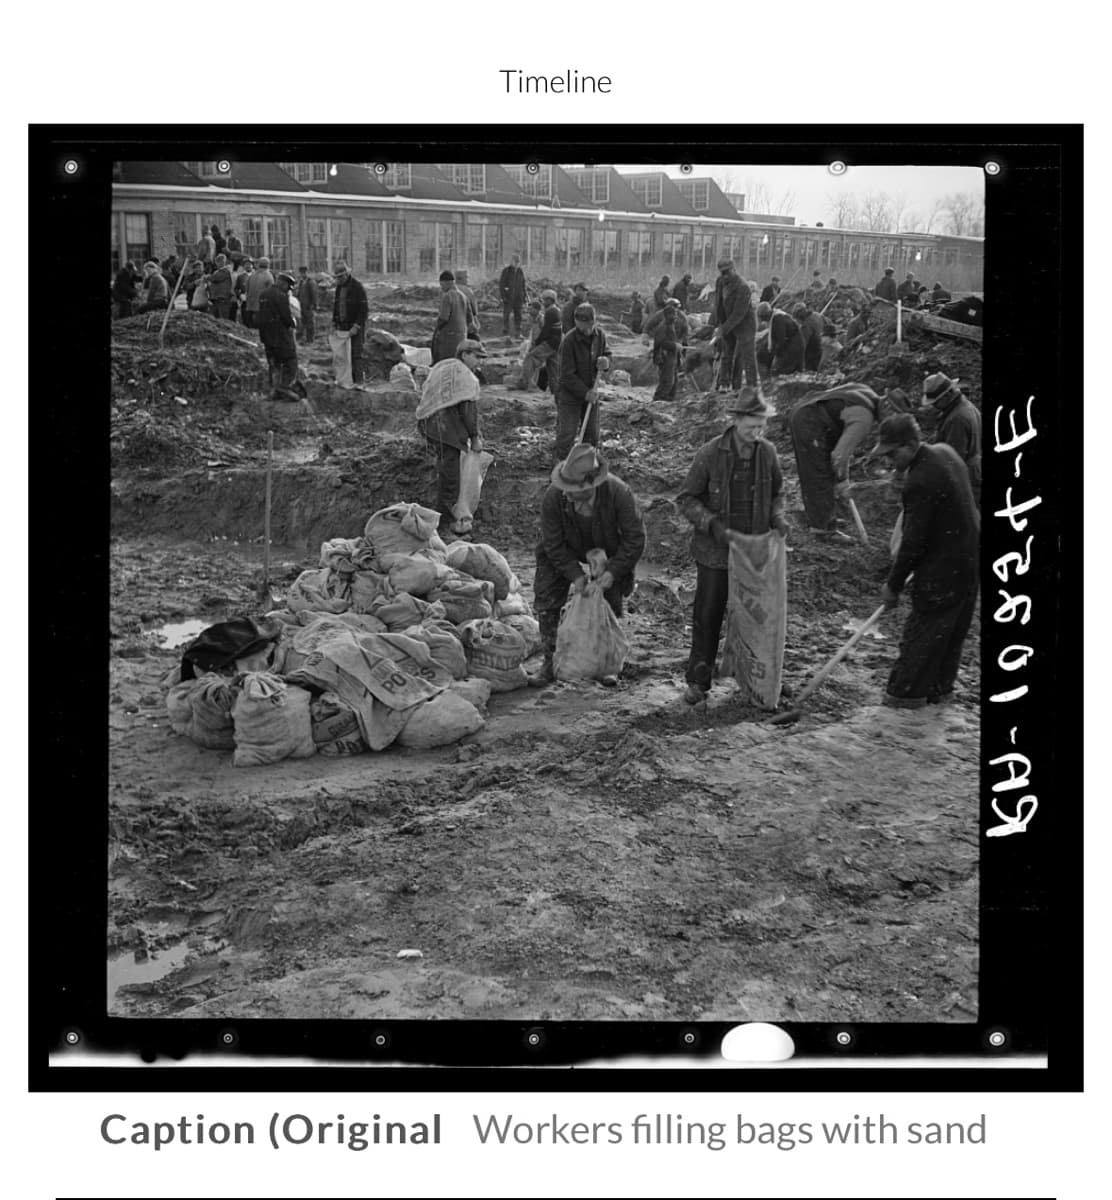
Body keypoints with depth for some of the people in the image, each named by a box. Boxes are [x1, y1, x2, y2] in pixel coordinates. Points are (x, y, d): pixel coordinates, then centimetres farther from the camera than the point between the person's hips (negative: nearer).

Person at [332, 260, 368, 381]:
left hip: (355, 327, -6)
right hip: (342, 326, 6)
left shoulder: (358, 287, -11)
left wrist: (356, 327, -19)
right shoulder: (339, 287, 11)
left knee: (356, 354, -7)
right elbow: (335, 306, 17)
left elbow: (363, 309, -14)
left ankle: (358, 381, -4)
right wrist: (334, 324, 8)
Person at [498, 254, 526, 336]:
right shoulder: (506, 270, -4)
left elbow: (523, 285, 15)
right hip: (508, 298, -3)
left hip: (518, 298, 3)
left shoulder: (520, 272, 9)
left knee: (518, 315, 2)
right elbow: (501, 284, -4)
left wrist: (524, 297, 10)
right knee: (506, 314, -2)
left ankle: (517, 333, 4)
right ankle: (505, 330, 6)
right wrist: (503, 296, -11)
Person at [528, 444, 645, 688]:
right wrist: (575, 574, -26)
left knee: (609, 605, 1)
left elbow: (635, 539, -24)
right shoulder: (552, 497, -32)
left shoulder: (619, 493, -35)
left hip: (608, 553, -1)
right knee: (546, 602, -6)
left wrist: (613, 572, -29)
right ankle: (551, 663, 8)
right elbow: (554, 544, -19)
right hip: (564, 553, 1)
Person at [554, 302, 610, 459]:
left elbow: (606, 355, 11)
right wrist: (585, 392, -25)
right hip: (570, 393, -6)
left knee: (592, 433, 13)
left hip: (590, 392, 6)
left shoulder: (599, 336, -3)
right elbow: (567, 375, -21)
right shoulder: (569, 341, -22)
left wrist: (605, 362, -16)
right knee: (566, 433, -1)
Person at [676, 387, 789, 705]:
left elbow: (776, 492, 14)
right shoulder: (711, 454, -14)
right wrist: (712, 524, -21)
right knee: (707, 617, 5)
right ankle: (698, 681, 15)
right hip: (715, 551, -3)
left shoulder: (767, 452, -2)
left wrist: (778, 517, -5)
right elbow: (686, 499, -8)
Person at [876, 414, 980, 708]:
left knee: (923, 629, 4)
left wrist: (893, 585, -11)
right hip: (970, 555, 9)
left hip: (943, 567, -9)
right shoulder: (946, 452, 3)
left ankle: (907, 692, 14)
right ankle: (941, 686, 32)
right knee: (954, 628, 19)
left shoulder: (919, 482, -26)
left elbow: (913, 541, -21)